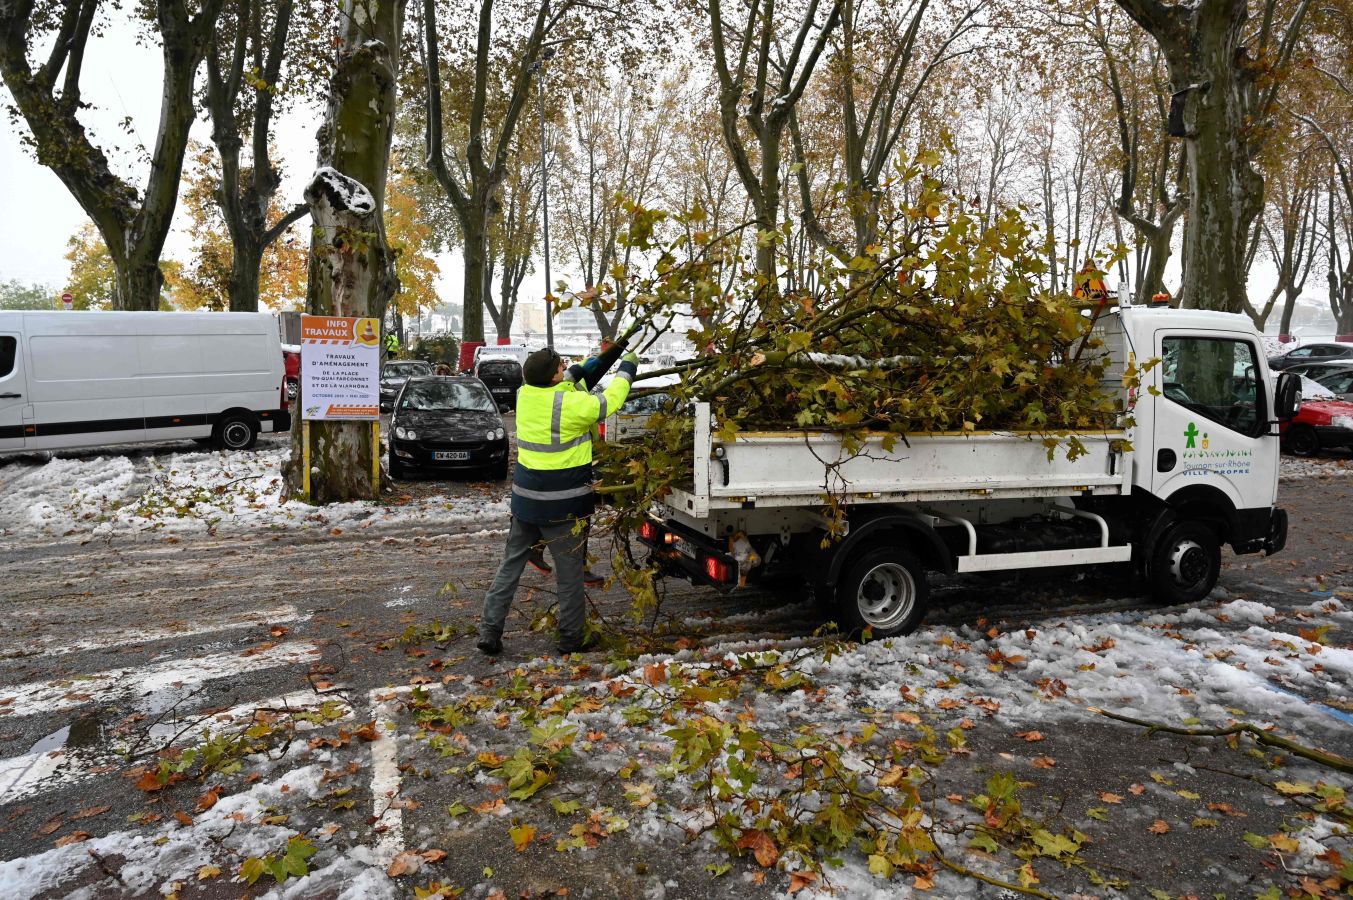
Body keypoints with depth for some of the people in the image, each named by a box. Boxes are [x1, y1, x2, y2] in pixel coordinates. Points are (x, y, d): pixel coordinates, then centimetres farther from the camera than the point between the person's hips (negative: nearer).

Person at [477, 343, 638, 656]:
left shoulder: (525, 393, -1)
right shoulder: (571, 404, -20)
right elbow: (609, 402, -7)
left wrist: (583, 369, 12)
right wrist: (627, 368, 7)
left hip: (526, 498, 6)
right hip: (562, 504, -6)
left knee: (510, 564, 14)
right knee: (570, 572, 9)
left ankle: (489, 631, 16)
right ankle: (571, 638, 19)